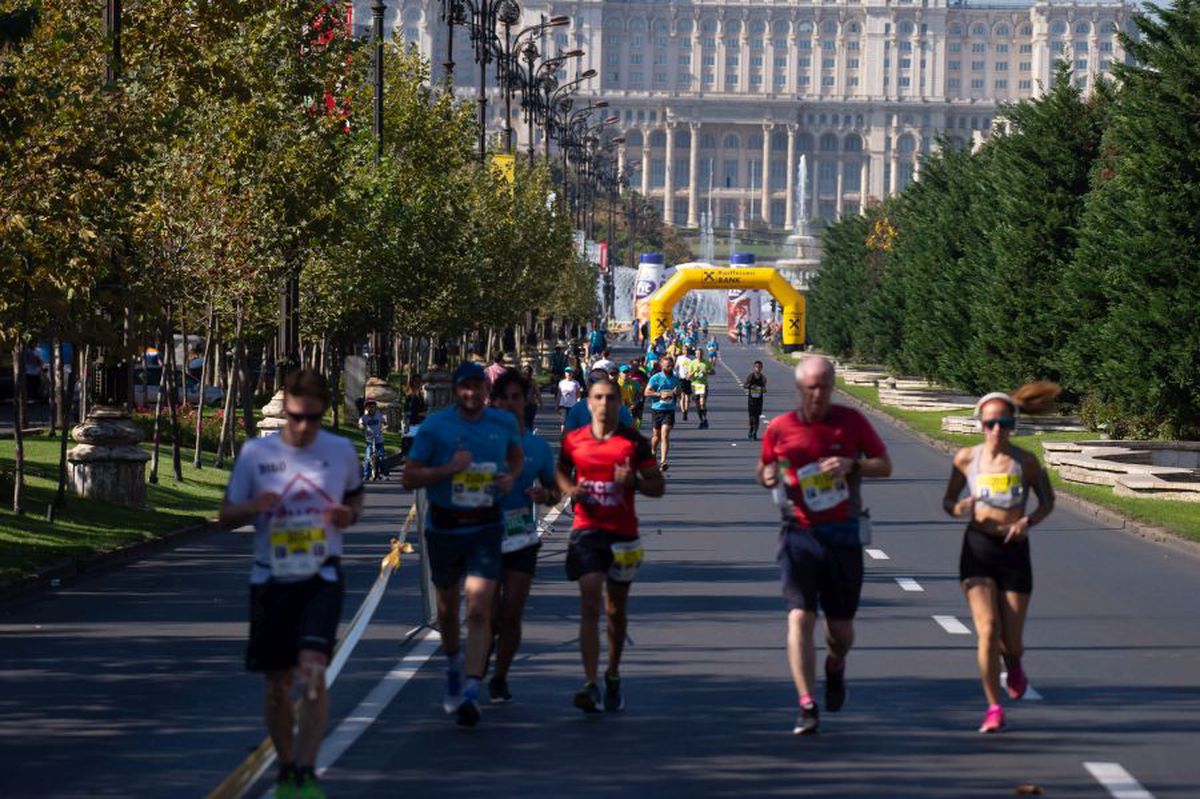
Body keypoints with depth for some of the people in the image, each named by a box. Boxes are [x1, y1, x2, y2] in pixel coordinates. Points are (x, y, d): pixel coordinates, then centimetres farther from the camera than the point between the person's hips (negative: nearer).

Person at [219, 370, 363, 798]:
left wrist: (349, 514, -4)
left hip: (322, 578, -1)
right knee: (278, 683, 6)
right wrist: (253, 507, -17)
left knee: (313, 670, -18)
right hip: (271, 580, 1)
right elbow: (225, 517, 5)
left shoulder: (341, 450, 2)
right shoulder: (255, 453, -1)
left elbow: (356, 495, 20)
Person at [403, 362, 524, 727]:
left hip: (486, 526, 0)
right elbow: (410, 477, -6)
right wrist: (449, 469, -20)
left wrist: (511, 477, 2)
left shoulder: (503, 423, 3)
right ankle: (454, 662, 45)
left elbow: (516, 455, 24)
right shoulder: (435, 426, -6)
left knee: (479, 611, -14)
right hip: (444, 527, 0)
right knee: (447, 606, 16)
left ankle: (471, 690, -21)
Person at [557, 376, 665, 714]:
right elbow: (561, 471, 20)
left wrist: (634, 481, -16)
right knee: (589, 606, -15)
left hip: (623, 533, 1)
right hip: (587, 530, -1)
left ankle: (613, 676, 33)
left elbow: (658, 486, 4)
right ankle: (591, 685, -22)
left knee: (616, 610, 13)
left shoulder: (634, 442, 1)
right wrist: (572, 490, -2)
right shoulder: (574, 440, 3)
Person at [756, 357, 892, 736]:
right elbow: (765, 468, 15)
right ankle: (807, 707, -17)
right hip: (799, 533, -1)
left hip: (844, 533, 1)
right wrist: (768, 475, -10)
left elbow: (884, 465, 5)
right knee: (800, 617, -16)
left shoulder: (851, 421, 1)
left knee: (841, 627, 8)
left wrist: (851, 465, -14)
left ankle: (835, 667, 44)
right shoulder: (779, 428, 1)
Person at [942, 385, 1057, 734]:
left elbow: (1048, 501, 9)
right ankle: (994, 708, -3)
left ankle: (1013, 666, 42)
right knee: (987, 629, -15)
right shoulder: (967, 458, 0)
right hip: (978, 549, 0)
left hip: (1014, 551, 0)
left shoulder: (1025, 461, -2)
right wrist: (958, 509, -14)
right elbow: (948, 500, 10)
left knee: (1012, 641, 3)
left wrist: (1027, 521, -11)